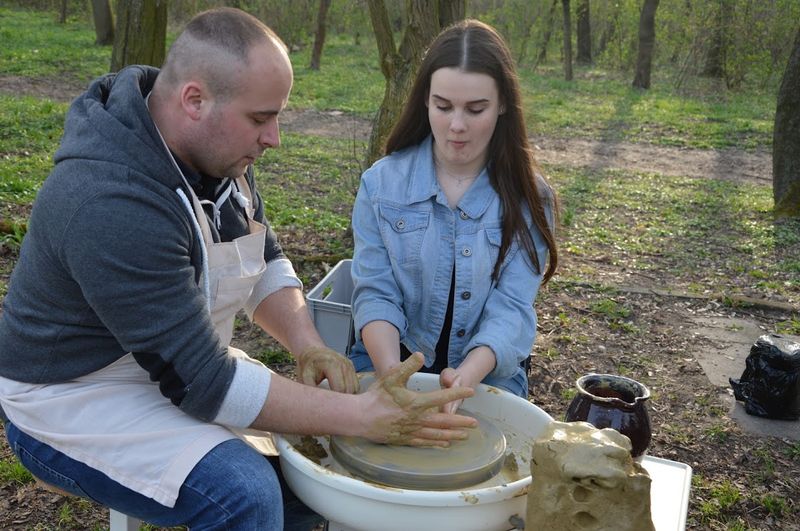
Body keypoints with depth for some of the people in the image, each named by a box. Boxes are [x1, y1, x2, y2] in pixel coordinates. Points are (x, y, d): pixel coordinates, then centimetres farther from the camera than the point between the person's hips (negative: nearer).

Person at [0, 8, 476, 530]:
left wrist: (308, 344, -13)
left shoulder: (219, 151, -6)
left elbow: (265, 262, 7)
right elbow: (201, 383, -31)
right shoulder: (109, 204, -32)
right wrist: (363, 417, -30)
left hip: (185, 364, 8)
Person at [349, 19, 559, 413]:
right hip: (389, 366, 0)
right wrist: (391, 373, -27)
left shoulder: (529, 198, -4)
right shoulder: (381, 181, -3)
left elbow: (511, 309, -12)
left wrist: (466, 377, -31)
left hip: (488, 376, 1)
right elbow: (374, 293, -8)